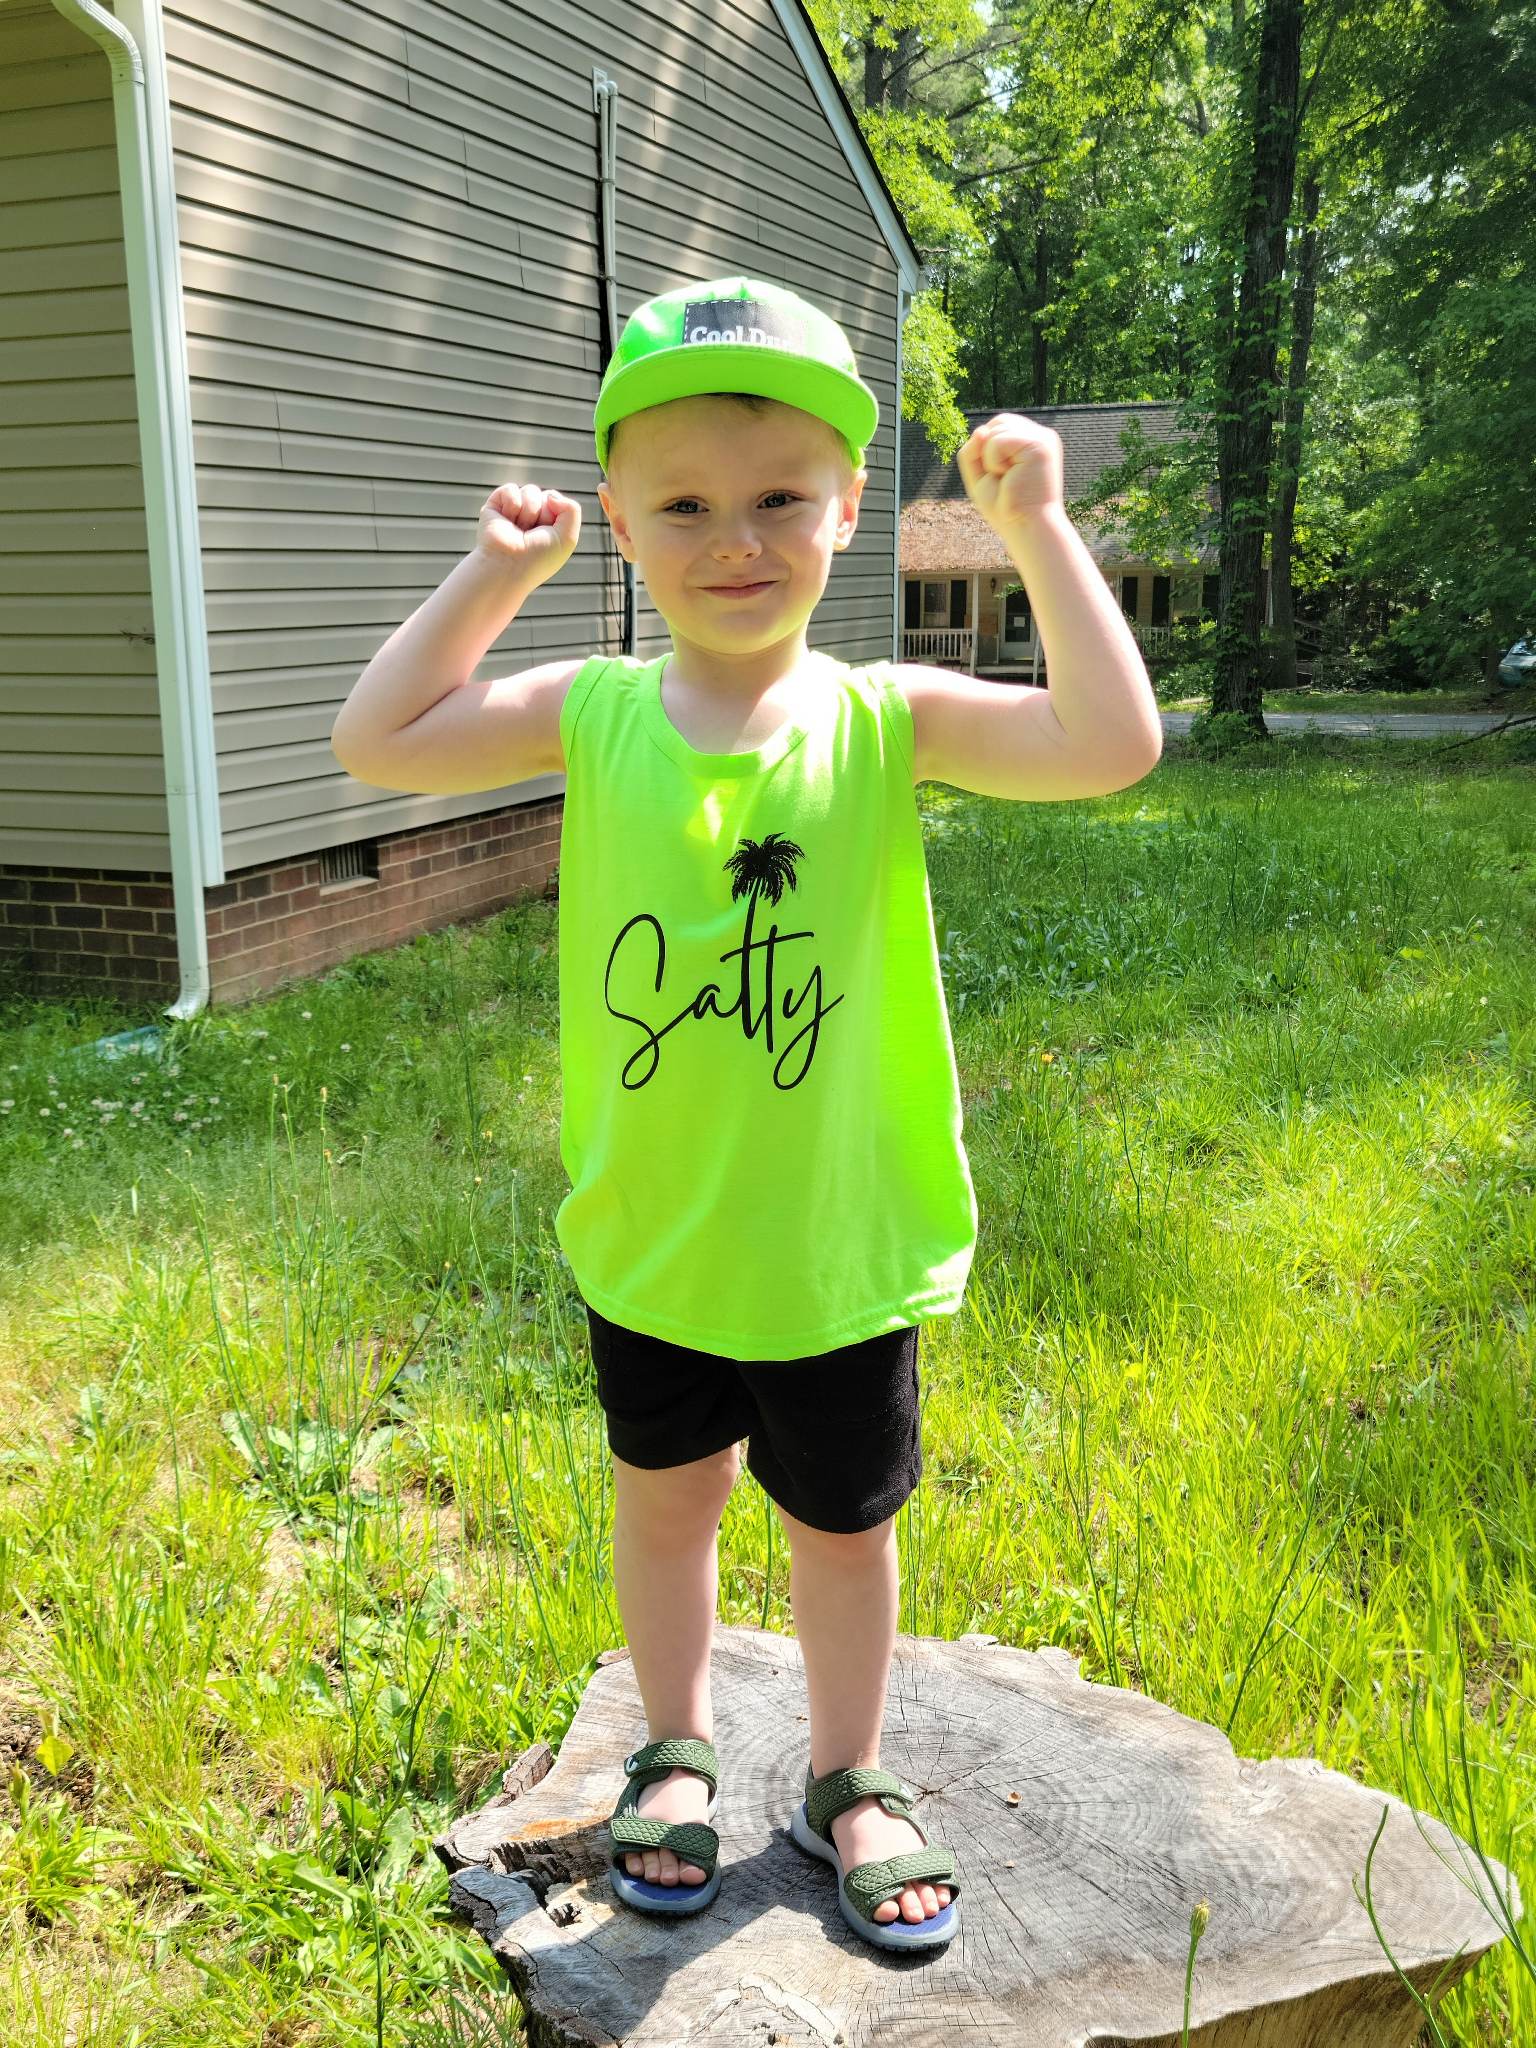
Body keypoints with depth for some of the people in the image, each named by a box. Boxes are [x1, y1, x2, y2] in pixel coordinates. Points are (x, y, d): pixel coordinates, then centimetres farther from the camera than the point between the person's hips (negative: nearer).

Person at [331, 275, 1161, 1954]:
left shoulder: (885, 722, -12)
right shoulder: (590, 716, -7)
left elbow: (1113, 746, -22)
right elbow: (374, 744, -3)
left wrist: (1035, 527, -19)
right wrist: (497, 570, -5)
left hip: (842, 1242, -1)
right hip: (646, 1237, 2)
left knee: (842, 1522, 18)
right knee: (663, 1499, 22)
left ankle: (846, 1777, 44)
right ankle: (676, 1751, 48)